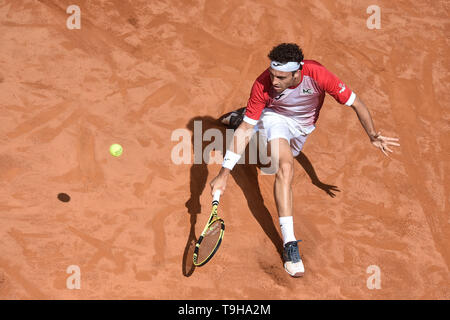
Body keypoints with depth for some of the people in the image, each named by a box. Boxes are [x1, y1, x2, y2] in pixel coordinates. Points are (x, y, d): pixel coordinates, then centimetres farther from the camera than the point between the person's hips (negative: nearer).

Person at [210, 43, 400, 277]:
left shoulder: (317, 74, -37)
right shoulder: (263, 84, -35)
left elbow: (356, 104, -26)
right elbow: (245, 129, -30)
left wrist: (373, 136, -39)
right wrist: (223, 174, -36)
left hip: (303, 126, 3)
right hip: (275, 117, -3)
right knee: (285, 166, -30)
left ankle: (240, 116, 50)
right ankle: (289, 244, -31)